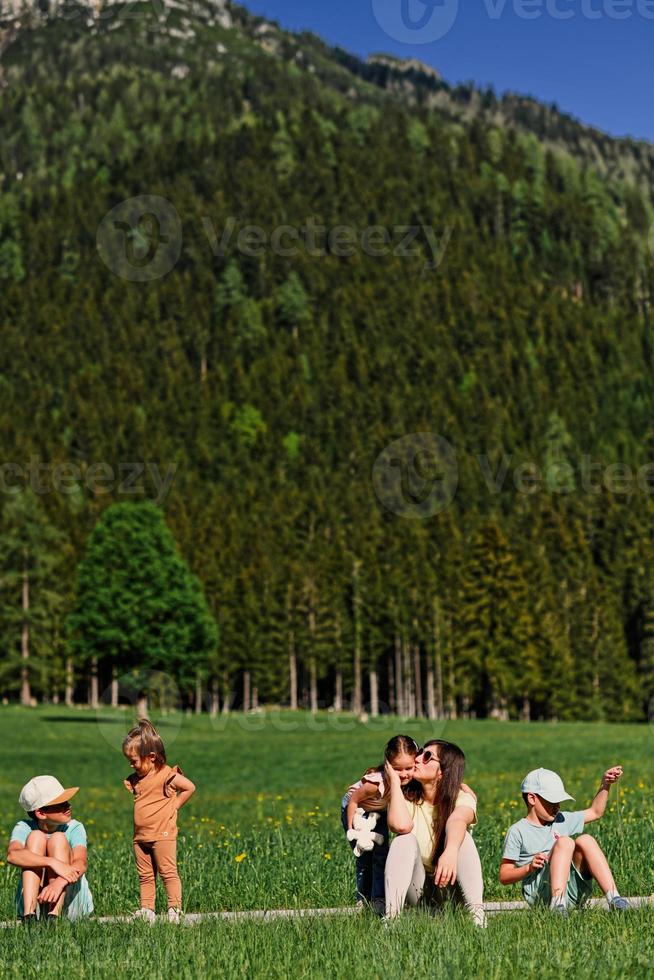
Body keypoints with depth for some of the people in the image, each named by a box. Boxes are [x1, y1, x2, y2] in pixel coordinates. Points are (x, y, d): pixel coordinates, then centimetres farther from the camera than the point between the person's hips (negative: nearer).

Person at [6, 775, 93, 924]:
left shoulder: (74, 828, -7)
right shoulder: (24, 828, -7)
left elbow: (80, 864, -26)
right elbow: (12, 855, -30)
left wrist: (59, 882, -49)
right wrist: (53, 862, -44)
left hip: (71, 903, 0)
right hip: (33, 900, 0)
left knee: (58, 838, -19)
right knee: (36, 836, -17)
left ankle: (55, 914, -35)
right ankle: (29, 913, -33)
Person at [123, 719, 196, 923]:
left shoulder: (166, 774, -11)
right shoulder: (135, 778, 13)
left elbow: (190, 787, -11)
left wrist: (174, 805, -9)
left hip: (162, 834, -8)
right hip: (140, 836, 8)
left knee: (168, 872, -6)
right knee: (145, 876, 9)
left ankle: (175, 908, -4)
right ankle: (147, 910, 12)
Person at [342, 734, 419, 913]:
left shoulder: (410, 779, -29)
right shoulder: (378, 783, -43)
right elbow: (354, 800, -28)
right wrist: (351, 830, -24)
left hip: (379, 812, 4)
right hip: (355, 810, -4)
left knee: (381, 853, -7)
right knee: (364, 857, -3)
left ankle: (379, 898, -2)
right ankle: (363, 898, 14)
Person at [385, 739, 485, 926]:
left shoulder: (462, 798, -9)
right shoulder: (407, 798, -4)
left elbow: (458, 819, -35)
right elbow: (401, 825, -29)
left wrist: (450, 851, -58)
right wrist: (394, 780, -18)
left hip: (449, 887, -1)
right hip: (417, 889, 1)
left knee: (461, 836, -26)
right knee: (405, 839, -25)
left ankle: (476, 910, -41)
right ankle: (391, 914, -40)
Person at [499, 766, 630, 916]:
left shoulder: (561, 820, 19)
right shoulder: (517, 831, 1)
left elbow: (595, 812, 29)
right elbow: (504, 877, -1)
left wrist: (605, 784, 17)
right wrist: (529, 867, -17)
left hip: (573, 893, 6)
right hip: (542, 895, -6)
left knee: (585, 840, -12)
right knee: (565, 842, -23)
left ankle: (613, 898, -24)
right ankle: (557, 903, -43)